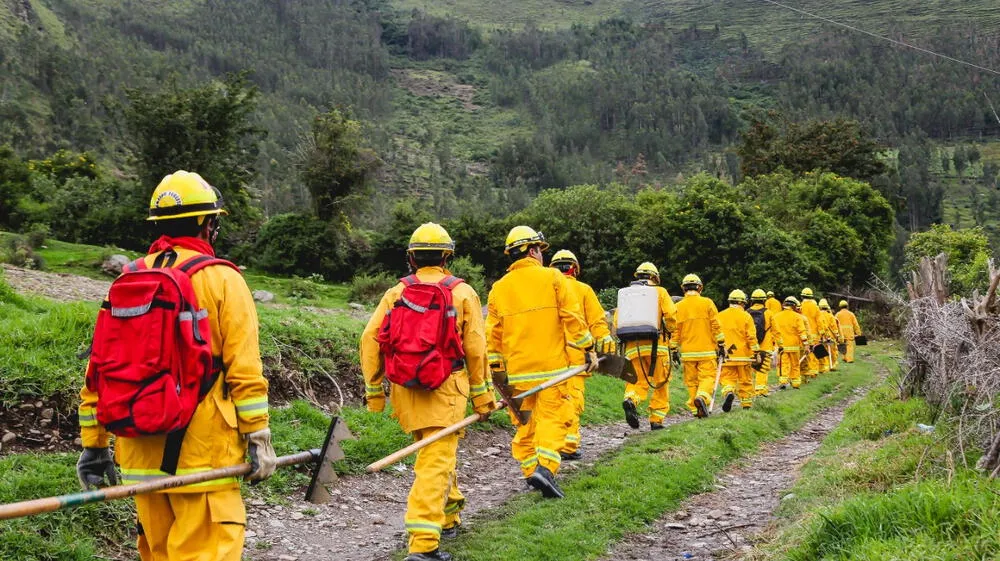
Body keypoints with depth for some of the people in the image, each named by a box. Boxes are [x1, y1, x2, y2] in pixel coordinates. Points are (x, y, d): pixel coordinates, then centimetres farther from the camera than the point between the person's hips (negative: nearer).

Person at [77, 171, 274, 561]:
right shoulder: (221, 280, -4)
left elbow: (99, 368, 8)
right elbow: (244, 369, -10)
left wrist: (94, 443, 14)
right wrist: (258, 437, -4)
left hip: (141, 454, 5)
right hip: (202, 454, -5)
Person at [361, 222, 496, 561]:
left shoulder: (396, 293, 4)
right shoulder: (462, 293, 0)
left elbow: (371, 339, -1)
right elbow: (475, 348, -3)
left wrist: (374, 390, 8)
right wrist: (482, 396, 6)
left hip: (405, 390, 3)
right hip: (445, 391, -3)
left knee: (435, 454, 24)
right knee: (435, 465, -6)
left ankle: (449, 516, 39)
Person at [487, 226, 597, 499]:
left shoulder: (499, 288, 7)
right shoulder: (553, 278, -2)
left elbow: (493, 332, 7)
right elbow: (573, 318, -6)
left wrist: (496, 367, 13)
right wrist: (588, 350, 1)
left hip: (516, 370, 3)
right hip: (551, 364, -3)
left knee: (525, 422, 13)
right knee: (552, 417, -4)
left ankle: (530, 469, 20)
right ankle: (545, 466, -21)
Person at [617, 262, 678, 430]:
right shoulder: (660, 292, 8)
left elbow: (617, 322, 6)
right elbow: (671, 316, -5)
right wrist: (667, 331, 11)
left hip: (632, 347, 3)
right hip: (655, 345, -3)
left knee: (638, 382, 8)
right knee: (661, 383, 9)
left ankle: (630, 400, -23)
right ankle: (656, 420, 9)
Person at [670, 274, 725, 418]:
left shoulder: (678, 307, 4)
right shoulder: (707, 303, -1)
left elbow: (674, 330, 4)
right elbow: (716, 326, -2)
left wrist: (674, 350, 10)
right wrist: (721, 346, 4)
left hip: (687, 352, 2)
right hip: (706, 351, -2)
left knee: (691, 381, 10)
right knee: (707, 377, 0)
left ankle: (695, 409, 8)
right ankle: (702, 397, -26)